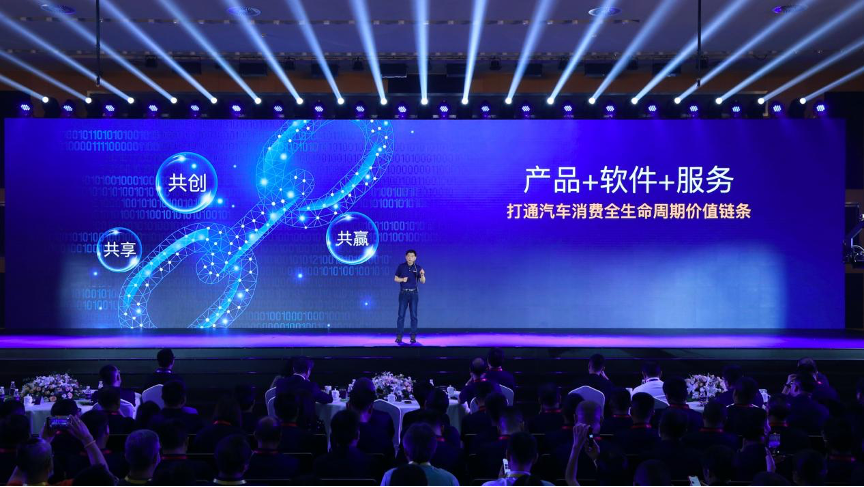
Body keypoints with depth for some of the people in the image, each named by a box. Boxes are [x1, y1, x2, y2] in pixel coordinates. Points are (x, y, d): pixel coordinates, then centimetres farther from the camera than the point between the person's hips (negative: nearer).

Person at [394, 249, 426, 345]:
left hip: (414, 293, 0)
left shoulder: (418, 268, 1)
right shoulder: (401, 266, 1)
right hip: (403, 293, 0)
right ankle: (399, 336, -3)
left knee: (414, 315, 0)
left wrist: (422, 274, -25)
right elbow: (395, 278, 6)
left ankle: (413, 336, 4)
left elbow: (423, 281, -5)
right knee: (401, 315, -4)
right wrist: (402, 279, -14)